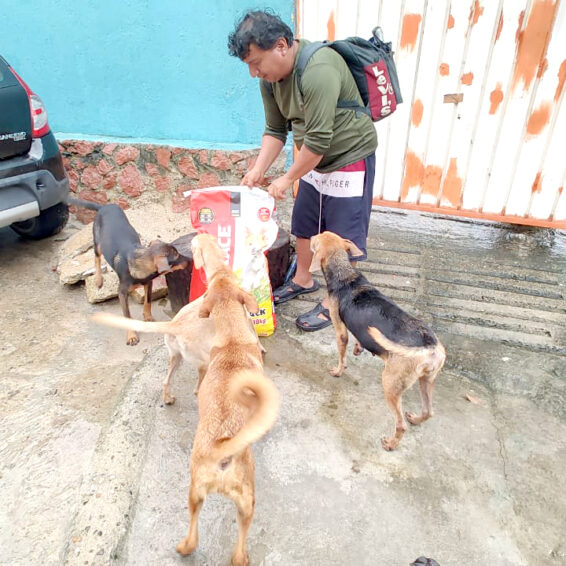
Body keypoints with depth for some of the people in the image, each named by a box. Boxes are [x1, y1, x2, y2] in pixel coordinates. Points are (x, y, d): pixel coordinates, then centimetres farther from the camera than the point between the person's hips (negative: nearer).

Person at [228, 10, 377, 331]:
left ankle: (333, 303, 14)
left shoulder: (319, 71, -29)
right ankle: (304, 280, 37)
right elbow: (275, 130, 3)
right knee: (304, 225, 17)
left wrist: (287, 179, -18)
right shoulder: (270, 77, -3)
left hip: (350, 158, -8)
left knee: (341, 238, -1)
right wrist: (258, 170, -9)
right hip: (315, 160, 9)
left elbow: (318, 140, -29)